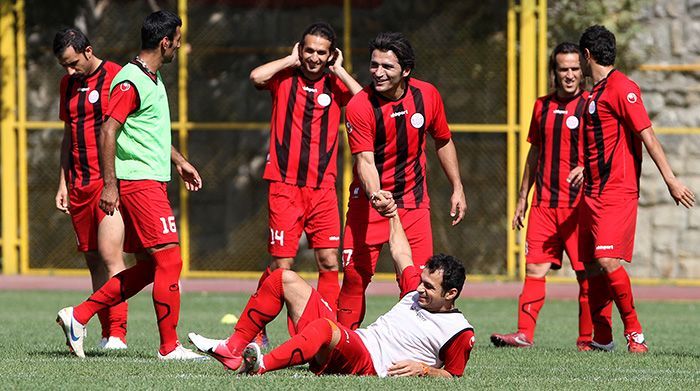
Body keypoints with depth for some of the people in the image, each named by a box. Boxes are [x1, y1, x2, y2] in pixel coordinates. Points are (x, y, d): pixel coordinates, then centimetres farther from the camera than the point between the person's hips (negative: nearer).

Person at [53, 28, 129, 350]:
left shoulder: (115, 77, -7)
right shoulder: (68, 84, 15)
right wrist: (63, 182, 17)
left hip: (111, 182, -7)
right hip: (79, 185, 7)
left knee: (110, 256, -14)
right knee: (93, 260, 5)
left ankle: (117, 333, -14)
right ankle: (107, 333, 6)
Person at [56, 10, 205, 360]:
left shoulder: (152, 79, 16)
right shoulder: (131, 81, -14)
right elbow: (108, 132, -19)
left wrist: (178, 161, 31)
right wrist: (109, 185, -22)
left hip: (151, 182, 10)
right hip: (139, 183, -10)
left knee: (148, 267, 9)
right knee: (169, 261, -9)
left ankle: (79, 315, 13)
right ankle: (169, 347, -4)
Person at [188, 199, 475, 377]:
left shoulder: (459, 332, -2)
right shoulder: (417, 293, 18)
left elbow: (453, 376, 0)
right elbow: (400, 255, 32)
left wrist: (423, 369, -17)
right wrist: (392, 214, 41)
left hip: (369, 368, -9)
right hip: (351, 340, 9)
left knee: (325, 327, -44)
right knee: (284, 279, 3)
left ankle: (257, 366, -52)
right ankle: (235, 347, -4)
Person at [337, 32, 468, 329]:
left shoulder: (427, 95, -4)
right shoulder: (359, 106, -16)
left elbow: (443, 142, 11)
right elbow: (365, 160, -22)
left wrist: (457, 189, 11)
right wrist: (376, 197, -40)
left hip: (414, 202, 2)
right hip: (370, 202, -2)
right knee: (355, 275, -6)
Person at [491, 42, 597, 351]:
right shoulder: (542, 106, 13)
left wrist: (587, 168, -28)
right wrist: (523, 197, 21)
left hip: (579, 203, -5)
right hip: (544, 203, 5)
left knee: (586, 273, -2)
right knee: (535, 269, -2)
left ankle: (588, 339, 4)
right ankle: (524, 334, -4)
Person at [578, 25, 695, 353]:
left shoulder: (621, 87, -11)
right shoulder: (596, 92, 18)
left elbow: (647, 135, -15)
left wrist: (670, 179, -18)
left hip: (617, 192, -9)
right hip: (593, 192, 9)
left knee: (608, 261, -18)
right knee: (593, 267, 6)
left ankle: (634, 332, -7)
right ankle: (601, 338, 13)